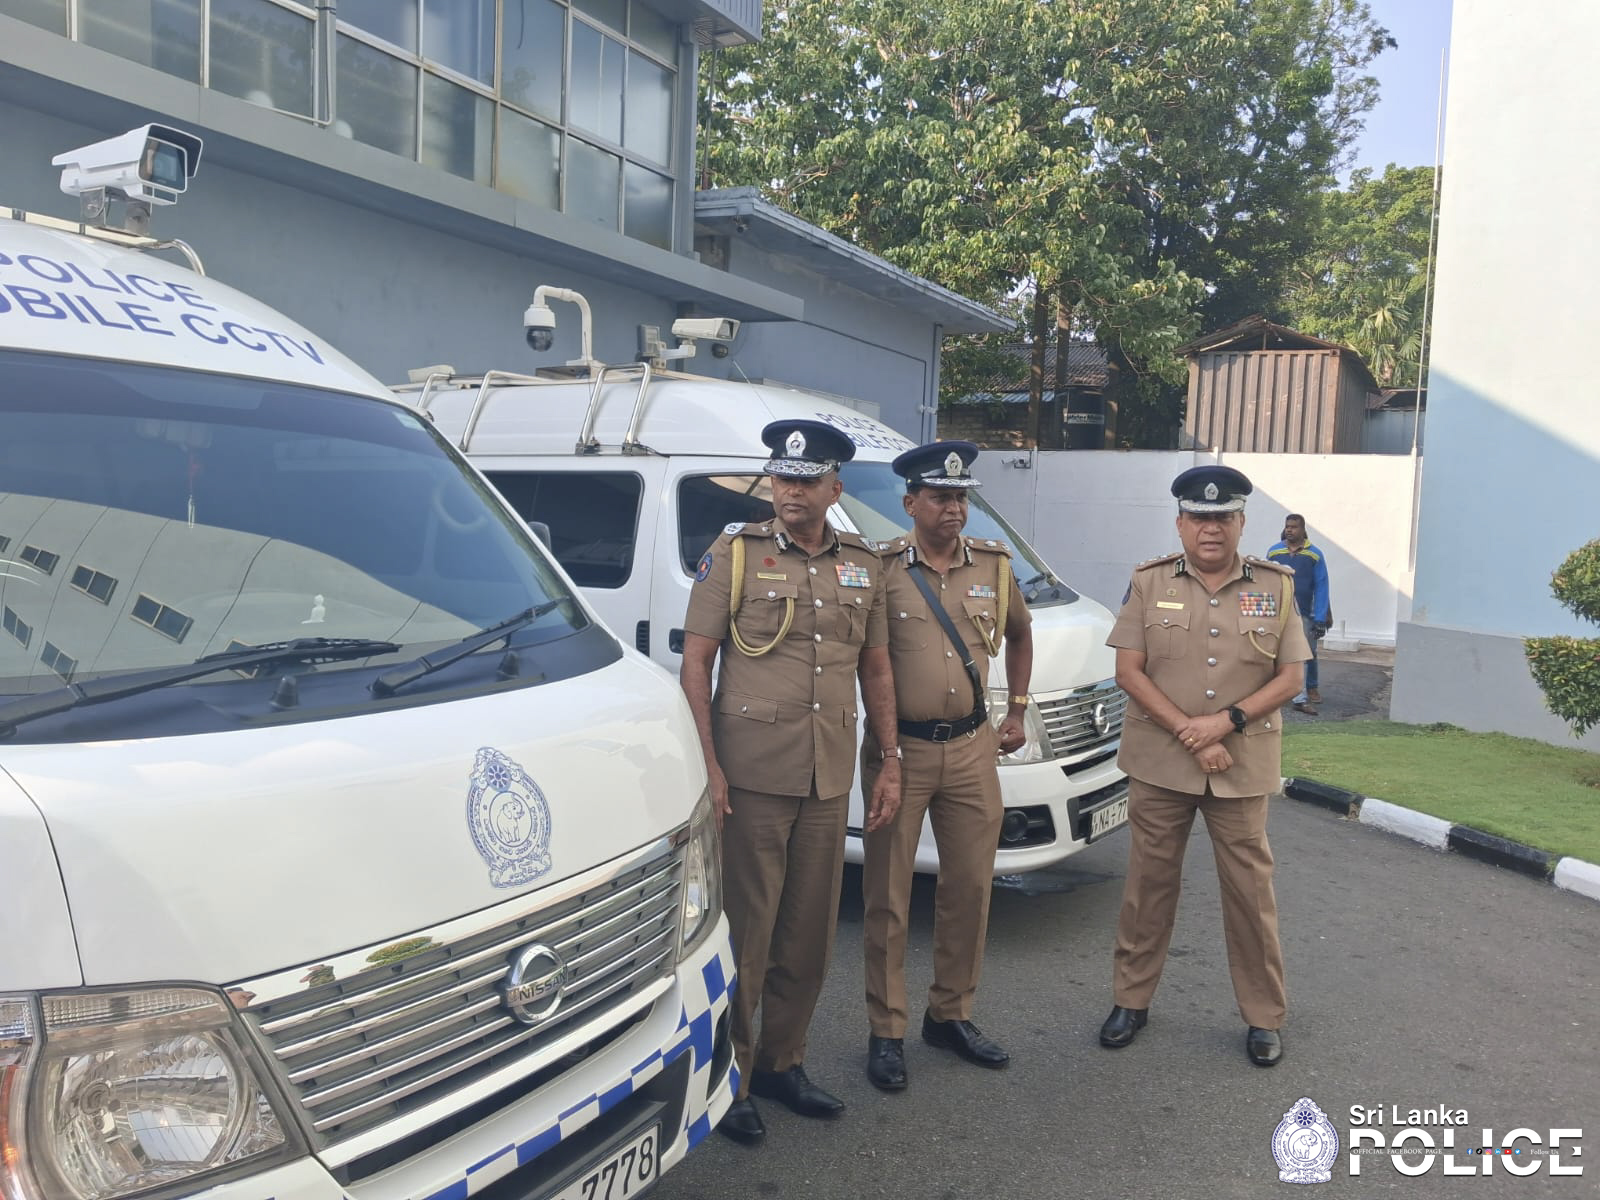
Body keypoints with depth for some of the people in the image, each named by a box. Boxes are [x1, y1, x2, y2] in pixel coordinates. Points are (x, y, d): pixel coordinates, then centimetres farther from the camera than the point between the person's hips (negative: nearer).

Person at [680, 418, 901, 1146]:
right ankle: (730, 1079, 18)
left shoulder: (864, 566, 10)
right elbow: (695, 664, -5)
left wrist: (890, 764, 11)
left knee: (809, 932, 13)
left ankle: (781, 1064, 30)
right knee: (744, 931, 2)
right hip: (752, 773, -4)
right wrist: (707, 765, -13)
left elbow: (876, 670, 16)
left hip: (829, 777, 5)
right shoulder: (734, 554, -2)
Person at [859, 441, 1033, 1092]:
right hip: (899, 750, -4)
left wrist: (1017, 711, 17)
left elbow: (1019, 633, 22)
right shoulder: (880, 568, -8)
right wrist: (872, 736, -4)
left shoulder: (993, 565, 5)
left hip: (972, 750, 4)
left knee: (970, 887, 11)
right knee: (888, 896, 3)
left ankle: (951, 1014, 29)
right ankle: (886, 1032, 17)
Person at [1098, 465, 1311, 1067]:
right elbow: (1128, 671, -5)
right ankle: (1132, 999, 24)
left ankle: (1264, 1016, 22)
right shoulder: (1149, 582, 0)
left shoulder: (1277, 586, 3)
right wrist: (1190, 736, -13)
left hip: (1243, 766, 0)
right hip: (1159, 763, 0)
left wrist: (1228, 721, -14)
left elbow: (1290, 677, 1)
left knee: (1251, 889, 6)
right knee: (1148, 883, 9)